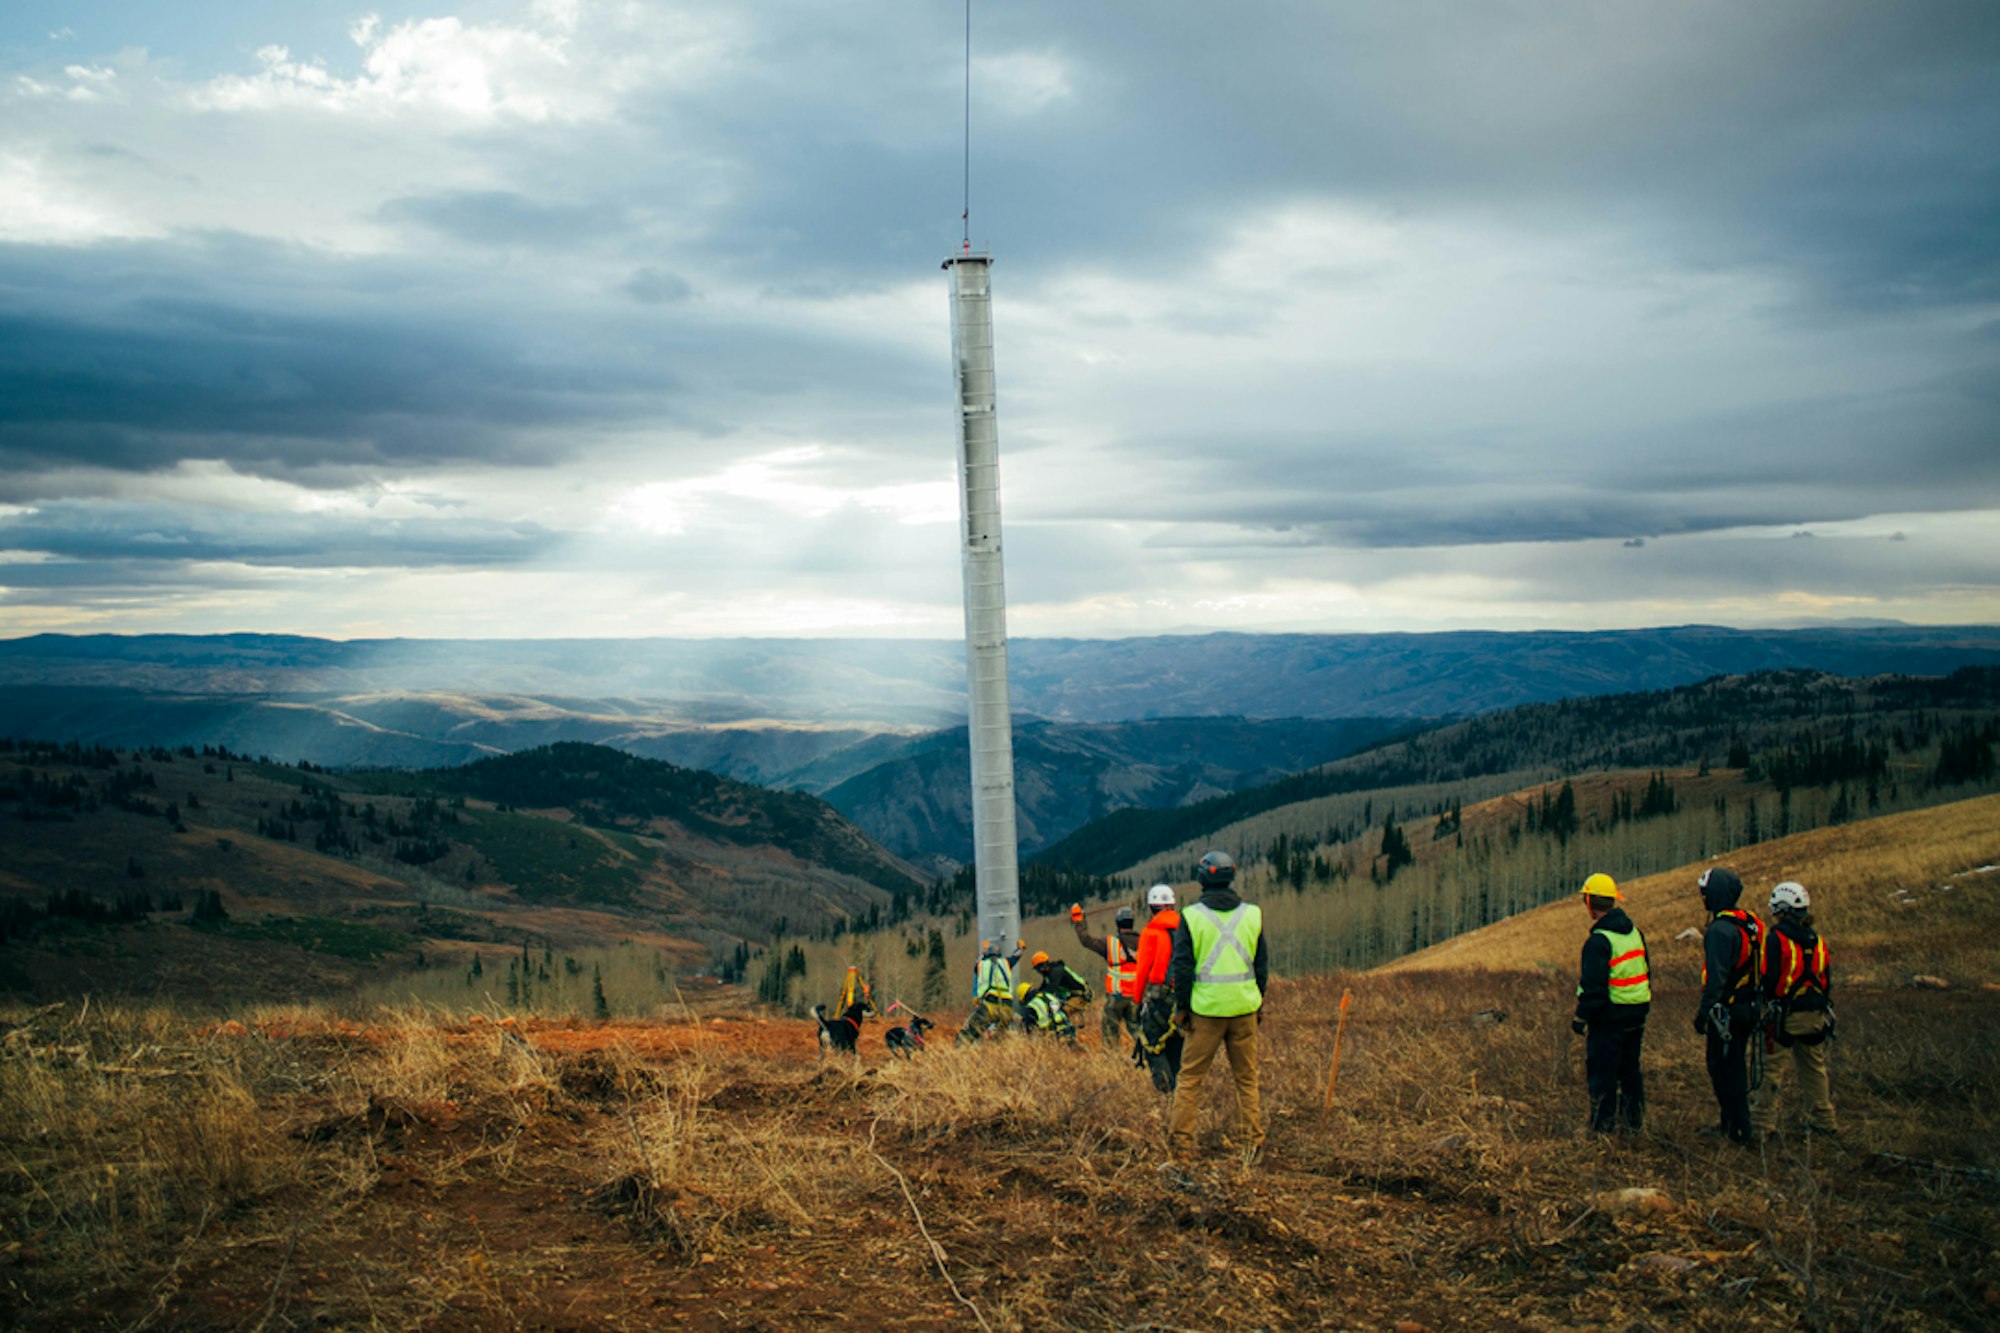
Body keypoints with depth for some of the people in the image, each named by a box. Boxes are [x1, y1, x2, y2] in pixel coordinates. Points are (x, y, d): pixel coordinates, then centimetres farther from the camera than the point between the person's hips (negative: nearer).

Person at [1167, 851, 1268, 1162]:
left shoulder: (1191, 916, -5)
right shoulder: (1252, 914, 4)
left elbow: (1182, 966, -5)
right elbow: (1262, 964, 10)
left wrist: (1182, 1006, 4)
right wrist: (1259, 1002, 19)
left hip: (1205, 1008, -2)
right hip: (1244, 1007, 2)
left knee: (1190, 1077, 6)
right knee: (1247, 1078, 12)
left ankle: (1181, 1140, 5)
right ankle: (1252, 1140, 11)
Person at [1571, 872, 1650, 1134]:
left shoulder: (1599, 940, -19)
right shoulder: (1634, 932, 7)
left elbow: (1593, 986, -20)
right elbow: (1645, 973, 17)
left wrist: (1580, 1017, -10)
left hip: (1609, 1017, -8)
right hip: (1637, 1014, 8)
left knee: (1602, 1072, 2)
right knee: (1630, 1069, 18)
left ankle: (1602, 1126, 7)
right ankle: (1634, 1121, 24)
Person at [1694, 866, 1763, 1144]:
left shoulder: (1721, 929, -20)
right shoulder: (1750, 923, 10)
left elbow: (1716, 977, -23)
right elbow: (1756, 970, 16)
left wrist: (1703, 1012, -19)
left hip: (1726, 1013, -9)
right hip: (1748, 1010, 9)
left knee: (1723, 1069, 0)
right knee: (1735, 1067, 17)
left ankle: (1738, 1129, 4)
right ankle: (1730, 1123, 25)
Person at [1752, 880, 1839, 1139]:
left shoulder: (1776, 938, -13)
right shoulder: (1817, 940, 7)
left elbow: (1768, 979, -16)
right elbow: (1827, 980, 14)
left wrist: (1762, 1004, -2)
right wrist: (1825, 1010, 23)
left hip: (1784, 1014, -6)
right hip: (1815, 1016, 6)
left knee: (1771, 1068, 1)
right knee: (1814, 1068, 17)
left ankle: (1764, 1120, 3)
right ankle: (1824, 1120, 24)